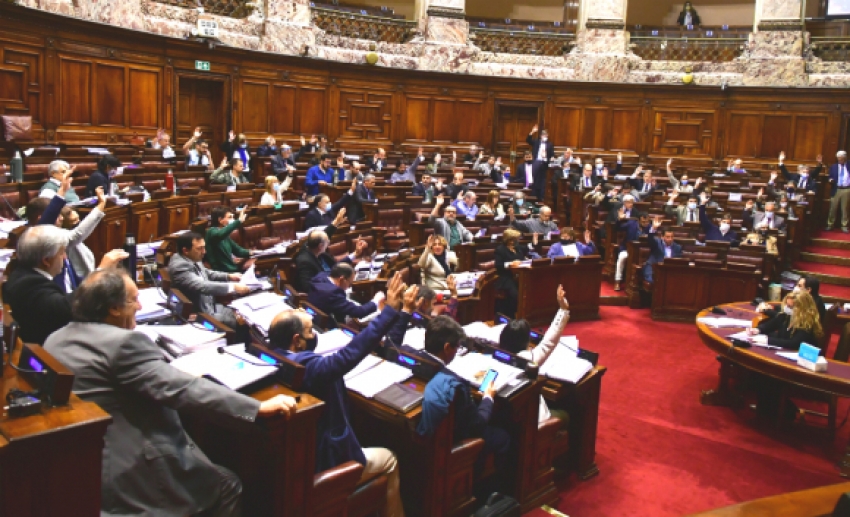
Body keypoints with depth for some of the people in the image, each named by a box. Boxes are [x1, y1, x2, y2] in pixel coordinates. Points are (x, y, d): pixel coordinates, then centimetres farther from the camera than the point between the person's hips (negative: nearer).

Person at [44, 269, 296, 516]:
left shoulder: (55, 340, 6)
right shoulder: (123, 343, -23)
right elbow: (181, 388, -30)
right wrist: (258, 406, -30)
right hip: (126, 475, -10)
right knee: (227, 486, 5)